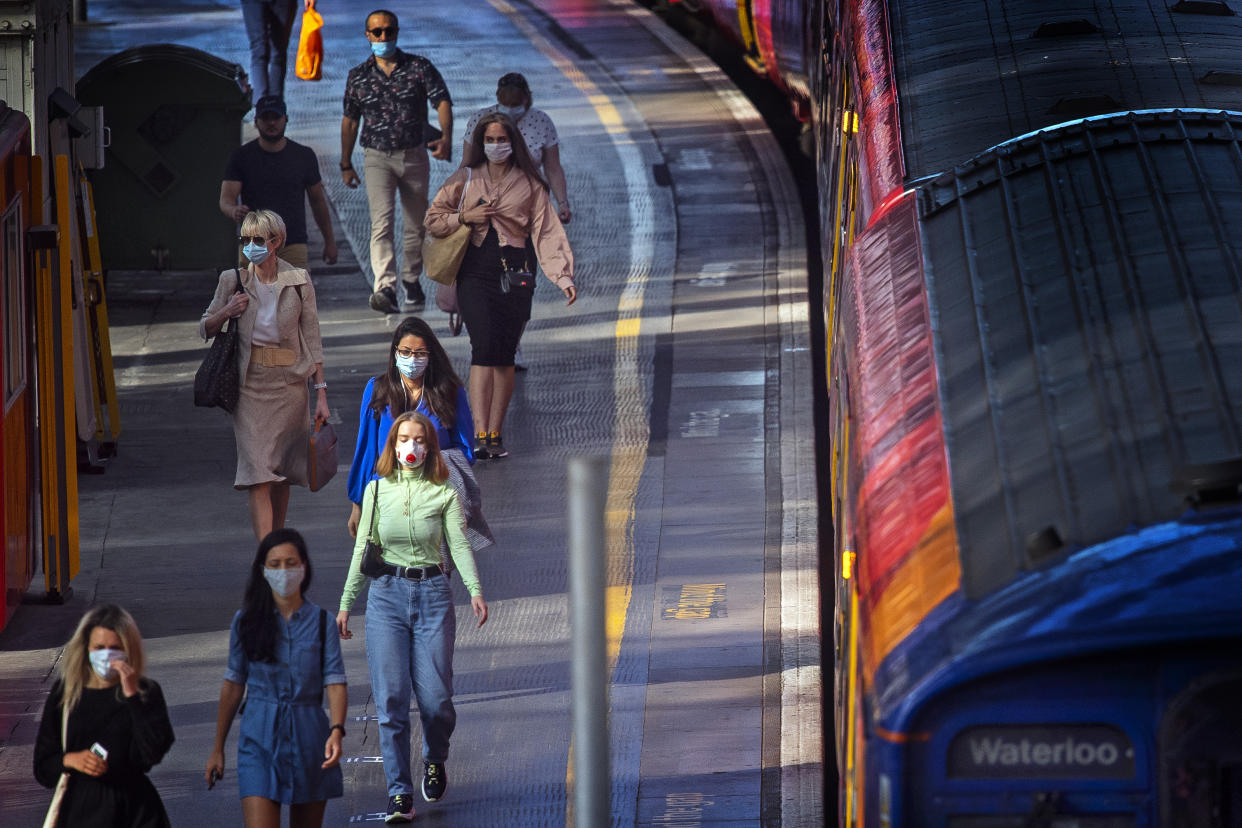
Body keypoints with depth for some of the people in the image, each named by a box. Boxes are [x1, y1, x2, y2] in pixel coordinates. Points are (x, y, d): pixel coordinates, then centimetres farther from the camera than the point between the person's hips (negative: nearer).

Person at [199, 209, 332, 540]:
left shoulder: (298, 281, 1)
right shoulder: (233, 281, 1)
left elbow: (312, 339, 3)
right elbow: (204, 329, 11)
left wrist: (321, 392, 0)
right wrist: (226, 312, -11)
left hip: (290, 384, 1)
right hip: (250, 384, -1)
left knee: (282, 468, 10)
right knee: (258, 474, -10)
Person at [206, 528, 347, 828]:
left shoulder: (320, 622, 0)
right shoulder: (247, 622, 2)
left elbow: (335, 684, -6)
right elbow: (233, 685, 8)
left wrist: (337, 731, -24)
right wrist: (218, 748, 11)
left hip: (309, 736, 1)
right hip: (259, 739, -1)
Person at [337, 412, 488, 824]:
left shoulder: (444, 494, 2)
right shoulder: (377, 490, 7)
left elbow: (459, 545, -8)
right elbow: (362, 548, 12)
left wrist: (475, 590, -23)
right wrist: (346, 603, 10)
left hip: (432, 595, -1)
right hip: (387, 595, 1)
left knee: (435, 697, -3)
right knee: (391, 698, -8)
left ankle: (435, 760, 29)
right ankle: (399, 794, -5)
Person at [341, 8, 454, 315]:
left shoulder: (419, 67, 0)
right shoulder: (358, 76, 4)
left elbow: (442, 101, -9)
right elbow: (350, 120, 12)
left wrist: (446, 137, -28)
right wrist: (346, 164, 13)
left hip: (415, 155, 1)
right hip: (378, 157, -1)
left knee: (416, 224, 11)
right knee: (381, 221, -18)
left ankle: (411, 281, 32)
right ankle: (386, 288, -31)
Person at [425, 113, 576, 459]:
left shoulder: (529, 185, 8)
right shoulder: (465, 180, 11)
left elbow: (547, 233, 1)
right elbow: (433, 220, 14)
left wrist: (563, 277, -11)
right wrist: (465, 218, -4)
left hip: (515, 273, 1)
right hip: (476, 271, -1)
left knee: (505, 353, -1)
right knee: (485, 345, -16)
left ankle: (495, 433, 7)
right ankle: (480, 433, -23)